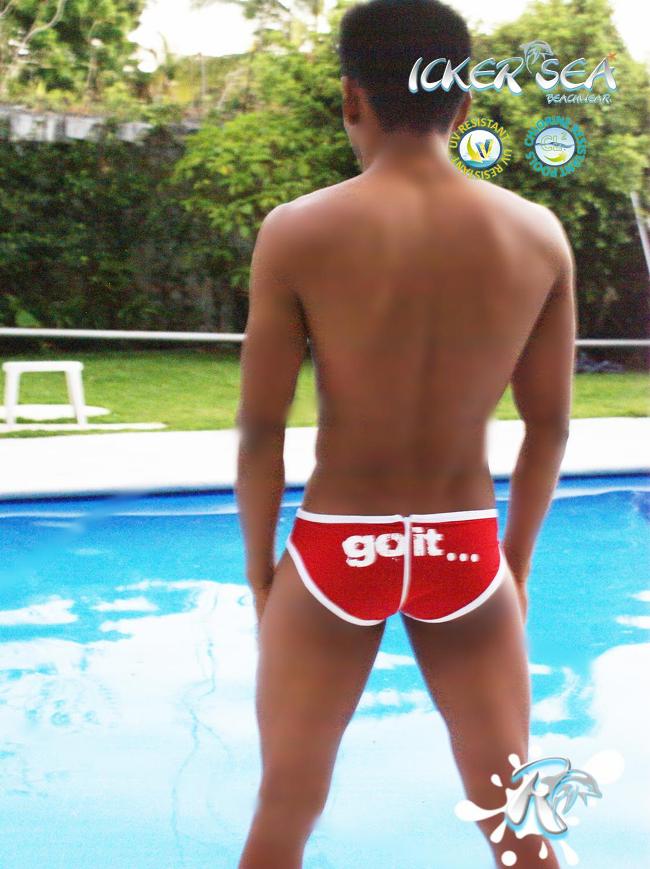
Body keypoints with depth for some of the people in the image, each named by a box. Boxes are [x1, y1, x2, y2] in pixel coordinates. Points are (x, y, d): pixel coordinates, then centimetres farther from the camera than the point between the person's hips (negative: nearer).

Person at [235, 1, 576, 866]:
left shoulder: (299, 232, -12)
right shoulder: (538, 233, -5)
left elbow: (261, 430, -8)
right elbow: (550, 425, 2)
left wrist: (260, 570, 6)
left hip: (336, 550, -1)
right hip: (466, 554, 2)